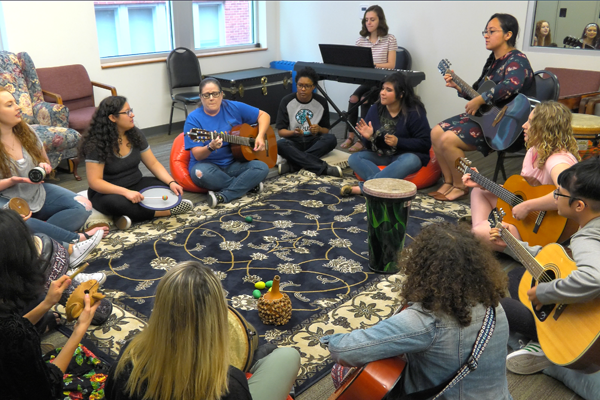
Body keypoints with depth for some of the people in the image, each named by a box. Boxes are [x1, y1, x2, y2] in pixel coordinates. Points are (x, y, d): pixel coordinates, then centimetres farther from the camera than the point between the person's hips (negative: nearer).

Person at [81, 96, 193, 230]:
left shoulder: (135, 134, 0)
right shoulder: (97, 144, -17)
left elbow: (153, 164, 2)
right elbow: (95, 181, -22)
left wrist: (171, 182, -16)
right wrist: (126, 192, -35)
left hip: (136, 185, 5)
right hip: (108, 192, -5)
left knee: (168, 188, -17)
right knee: (115, 203, -40)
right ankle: (170, 210, -27)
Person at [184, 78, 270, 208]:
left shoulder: (234, 108, 1)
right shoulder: (194, 118, -8)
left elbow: (264, 115, 9)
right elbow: (197, 154, -14)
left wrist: (260, 136, -8)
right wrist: (211, 147, -36)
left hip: (234, 164, 3)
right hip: (208, 165, -2)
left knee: (262, 168, -24)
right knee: (200, 173, -38)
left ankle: (222, 197, -25)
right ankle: (248, 185, -16)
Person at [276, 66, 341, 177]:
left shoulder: (321, 102, 1)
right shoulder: (287, 101, -3)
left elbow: (326, 130, 6)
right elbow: (281, 131, -5)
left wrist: (319, 129, -18)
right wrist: (293, 132, -27)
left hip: (314, 142, 1)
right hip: (293, 142, -1)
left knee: (331, 139, -30)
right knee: (280, 144, -36)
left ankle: (293, 166, -35)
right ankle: (324, 168, -40)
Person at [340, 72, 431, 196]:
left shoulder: (415, 112, -8)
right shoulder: (375, 109, 2)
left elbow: (425, 143, -12)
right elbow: (368, 146, 6)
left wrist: (398, 142, -22)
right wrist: (368, 138, -18)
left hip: (406, 155, -4)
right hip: (380, 155, 4)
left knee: (411, 161, -38)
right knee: (354, 158, -18)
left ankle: (363, 188, -41)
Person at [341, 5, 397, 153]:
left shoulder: (389, 39, -4)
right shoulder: (361, 40, 7)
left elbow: (391, 65, -10)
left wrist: (373, 65, -24)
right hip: (366, 81, 4)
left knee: (364, 99, -28)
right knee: (353, 98, -24)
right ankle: (351, 136, -15)